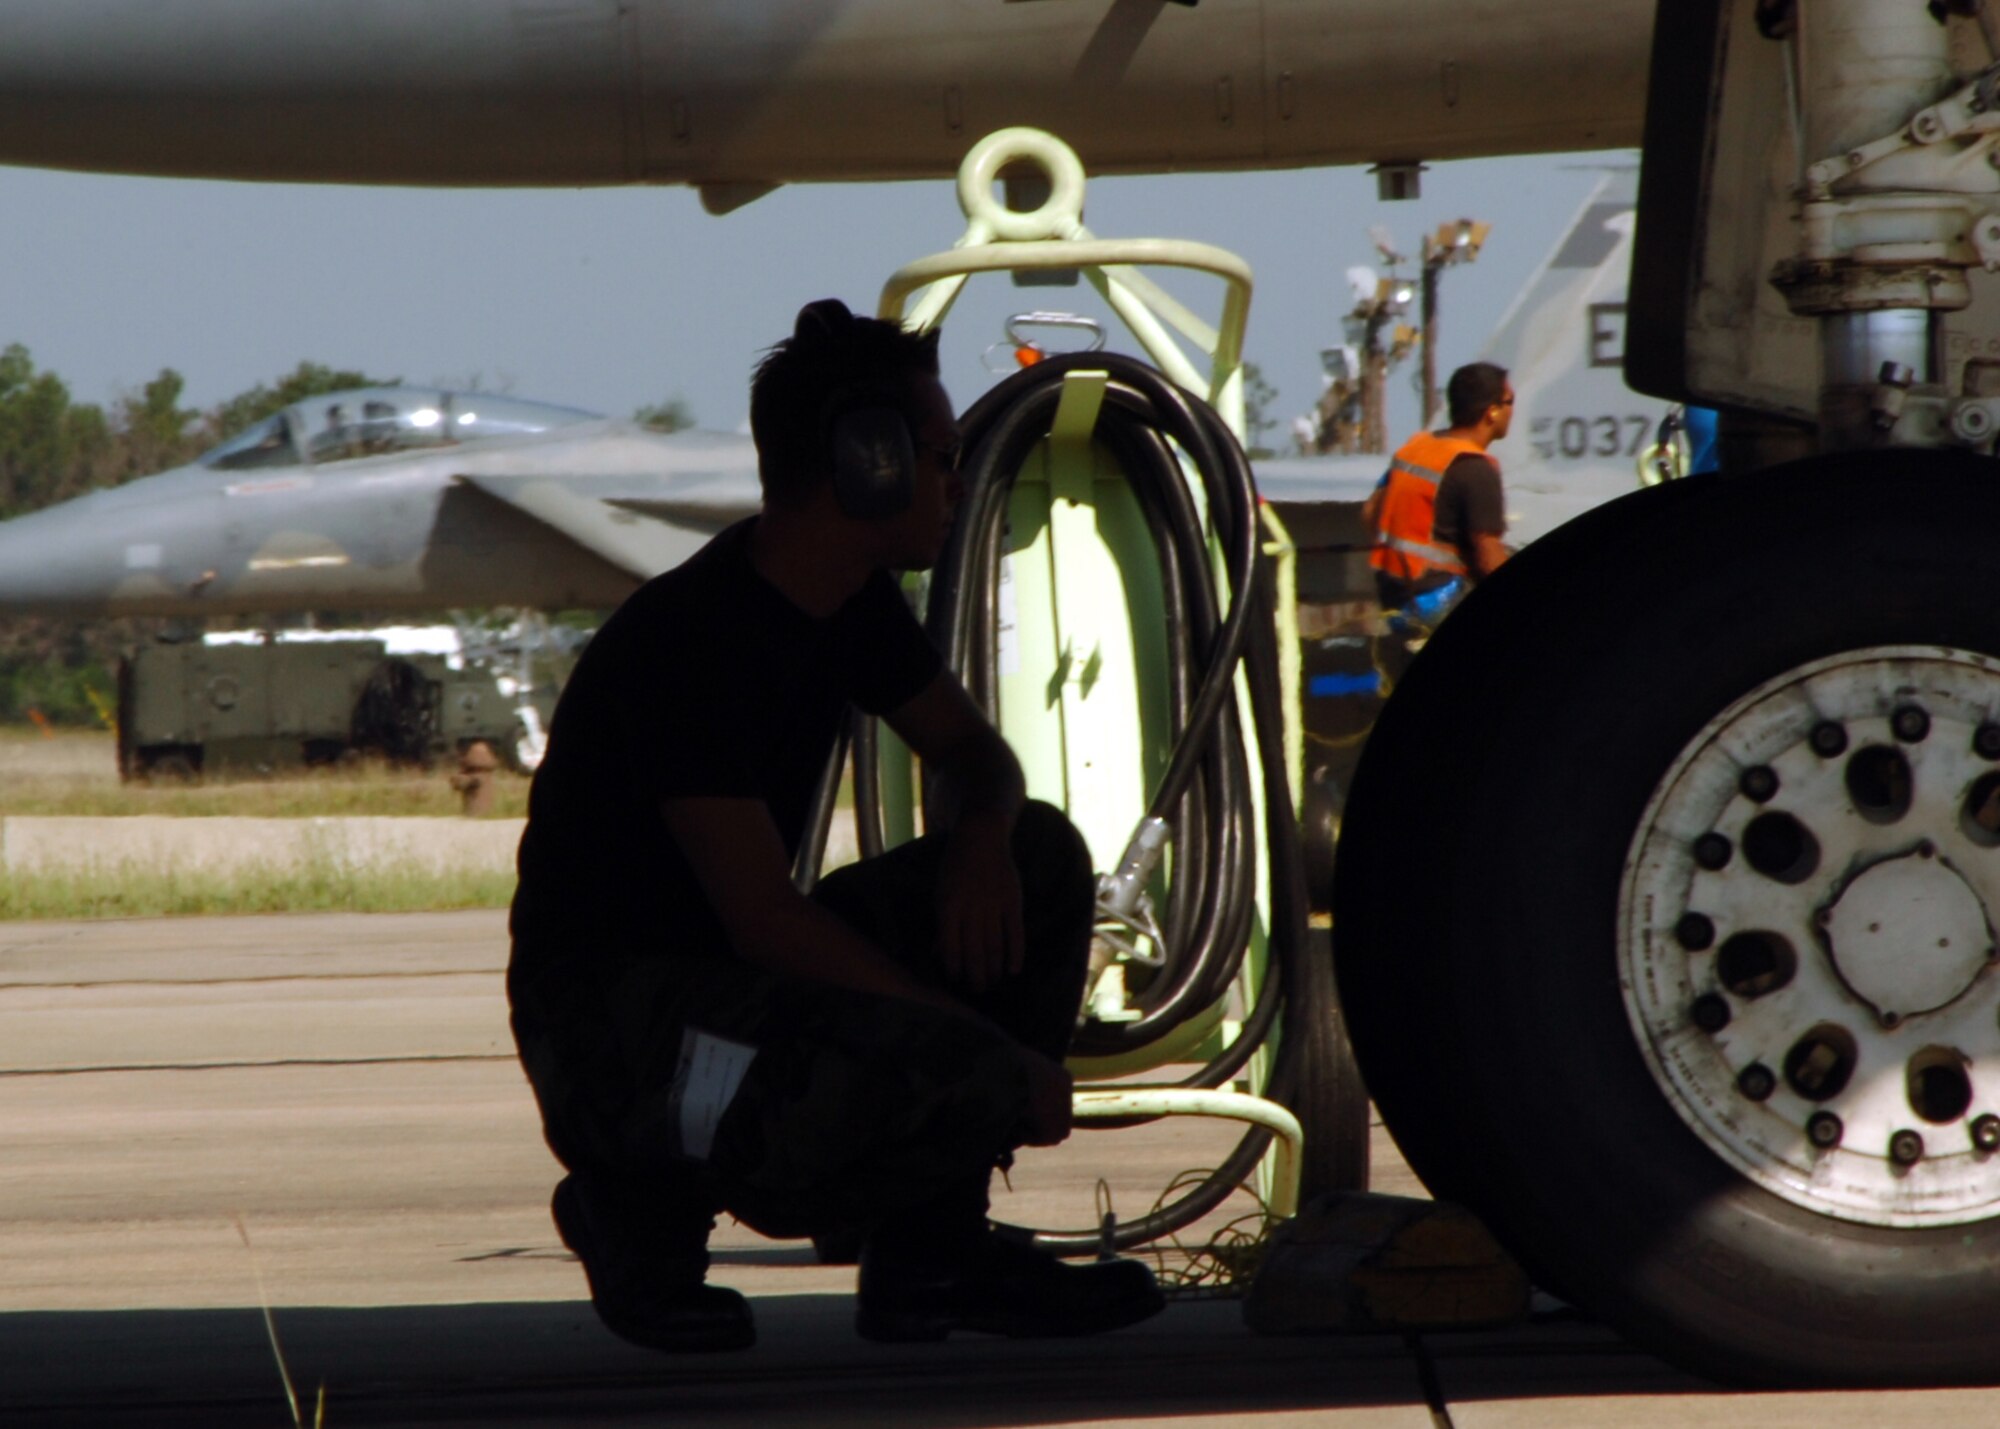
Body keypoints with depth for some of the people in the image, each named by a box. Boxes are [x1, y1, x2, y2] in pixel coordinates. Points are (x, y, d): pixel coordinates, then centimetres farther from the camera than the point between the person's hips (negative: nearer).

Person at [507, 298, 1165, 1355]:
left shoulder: (851, 604, 5)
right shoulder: (690, 642, -24)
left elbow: (970, 751, 19)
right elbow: (765, 920, -27)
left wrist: (981, 840, -8)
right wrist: (988, 1044, -25)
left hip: (734, 971, 10)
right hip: (610, 1019, -10)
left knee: (1041, 859, 1)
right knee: (954, 1083, -33)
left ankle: (929, 1254, 2)